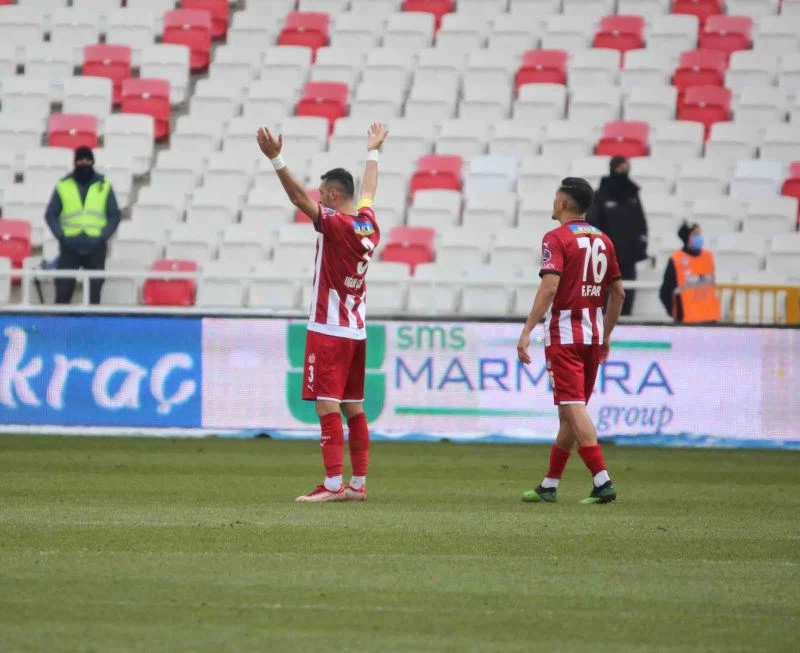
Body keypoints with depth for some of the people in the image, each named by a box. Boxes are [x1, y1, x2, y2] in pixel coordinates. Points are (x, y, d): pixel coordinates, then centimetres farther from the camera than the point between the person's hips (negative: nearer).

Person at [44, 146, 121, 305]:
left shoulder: (104, 186, 5)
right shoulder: (64, 185, 4)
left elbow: (114, 216, 7)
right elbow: (51, 214, 7)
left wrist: (103, 236, -8)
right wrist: (61, 235, -7)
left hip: (95, 248, 0)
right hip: (69, 247, 0)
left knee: (94, 292, 3)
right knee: (63, 289, -4)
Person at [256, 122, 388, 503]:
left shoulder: (335, 225, -13)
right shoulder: (369, 225, 8)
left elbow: (299, 196, -23)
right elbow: (368, 190, 27)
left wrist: (276, 159, -29)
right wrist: (373, 152, 43)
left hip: (329, 330, -8)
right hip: (357, 330, 8)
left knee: (327, 406, -11)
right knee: (354, 408, 10)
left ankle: (333, 483, -17)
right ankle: (358, 484, 12)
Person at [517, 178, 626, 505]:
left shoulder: (557, 238, -9)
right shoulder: (602, 240, 12)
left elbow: (550, 286, -20)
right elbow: (618, 293, 15)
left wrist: (527, 331, -21)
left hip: (564, 334, -7)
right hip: (593, 334, 7)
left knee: (573, 407, -10)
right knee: (572, 410, 12)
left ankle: (602, 481, -21)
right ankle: (549, 486, 20)